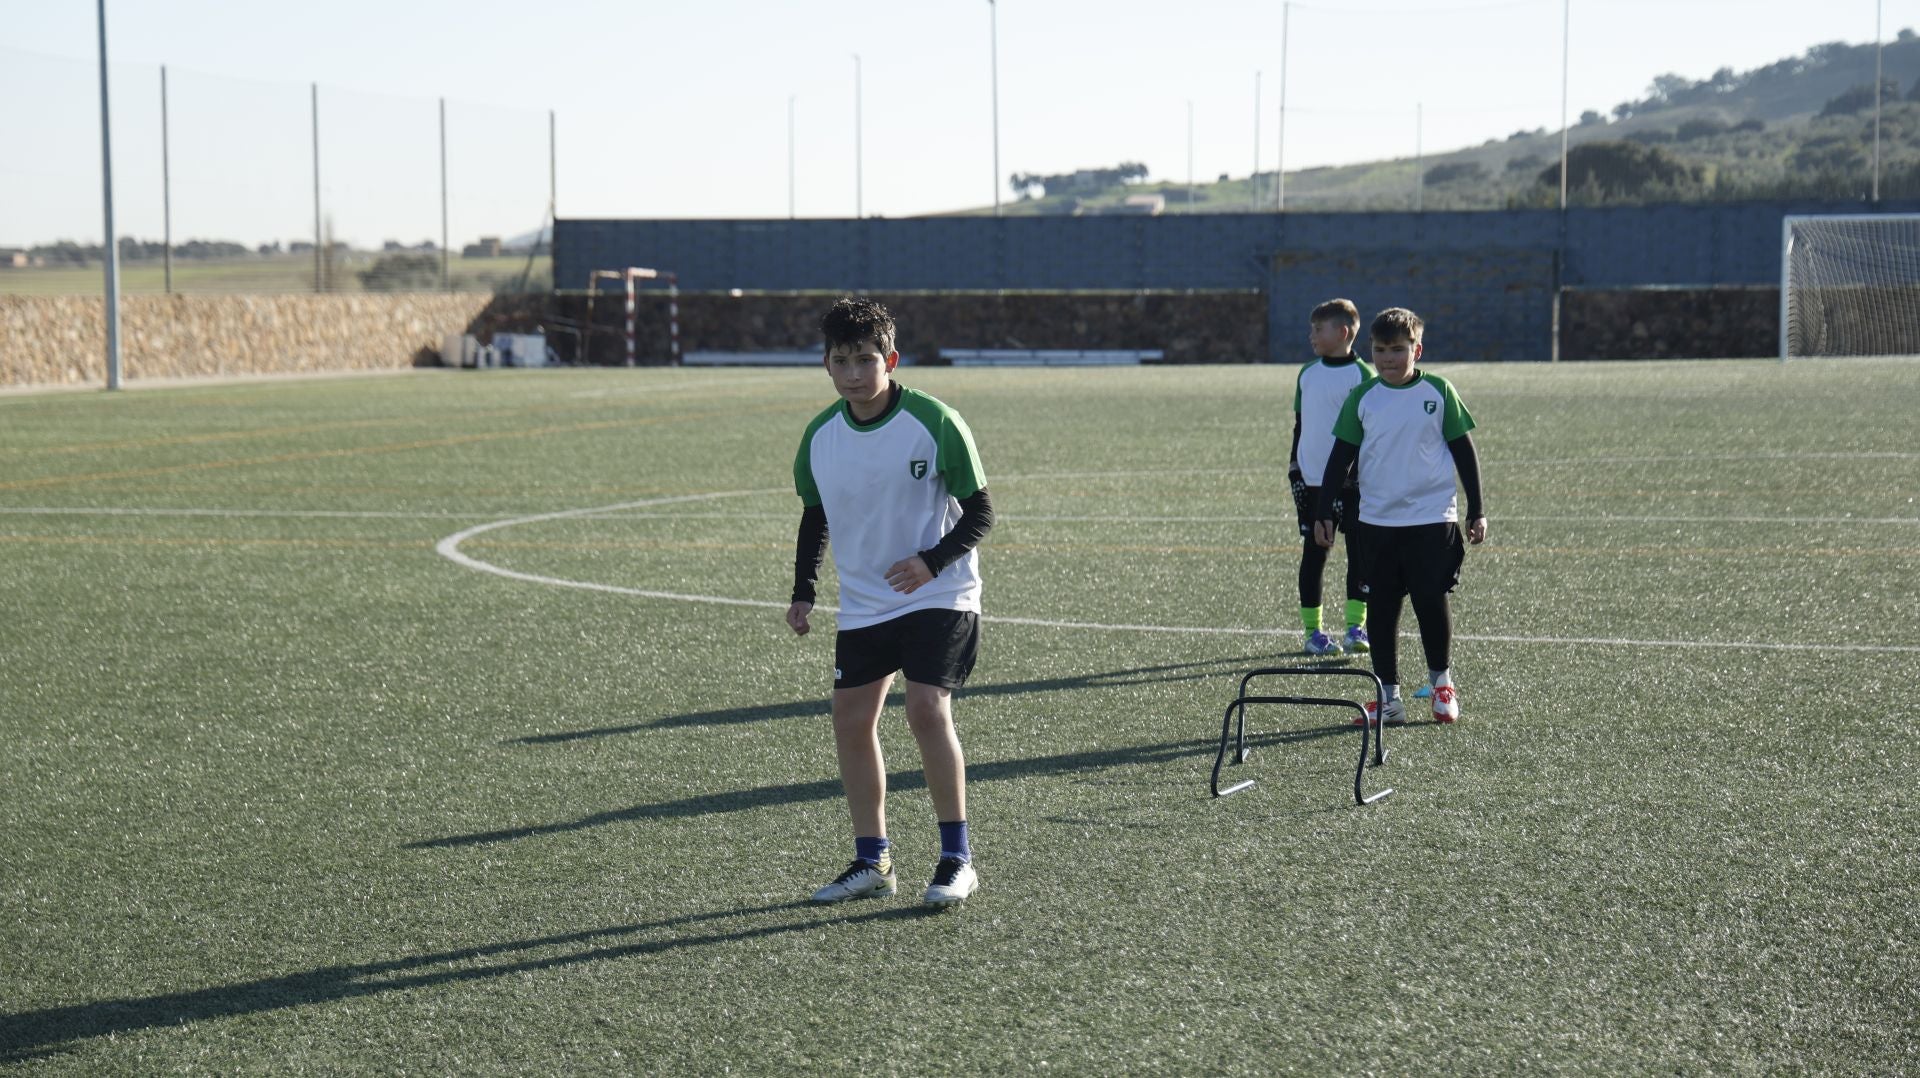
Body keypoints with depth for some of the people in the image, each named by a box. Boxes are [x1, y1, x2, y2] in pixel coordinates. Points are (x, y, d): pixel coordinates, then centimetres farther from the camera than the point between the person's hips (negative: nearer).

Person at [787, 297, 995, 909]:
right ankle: (872, 862, 17)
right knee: (851, 722, 4)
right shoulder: (821, 437, -1)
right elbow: (814, 518, 15)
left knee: (927, 710, -19)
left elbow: (979, 512, -9)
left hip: (938, 596, -5)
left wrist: (932, 561, -24)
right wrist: (803, 593, 5)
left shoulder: (935, 423, -15)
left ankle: (957, 859, -7)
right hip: (862, 603, 6)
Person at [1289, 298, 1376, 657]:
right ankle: (1313, 631, 8)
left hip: (1351, 483, -4)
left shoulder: (1362, 376, -6)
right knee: (1313, 554, 4)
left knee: (1359, 553, 0)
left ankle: (1355, 627, 8)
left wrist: (1356, 478, -12)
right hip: (1312, 480, 4)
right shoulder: (1307, 374, 10)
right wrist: (1294, 470, 10)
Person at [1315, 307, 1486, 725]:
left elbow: (1463, 450, 5)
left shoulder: (1439, 392, -1)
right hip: (1376, 521, 2)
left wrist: (1476, 510, 4)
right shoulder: (1362, 398, 3)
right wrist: (1324, 512, 3)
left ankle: (1441, 681, 20)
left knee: (1431, 601, -1)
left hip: (1432, 518, -2)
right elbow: (1341, 456, 7)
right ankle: (1389, 696, 9)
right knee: (1381, 608, 3)